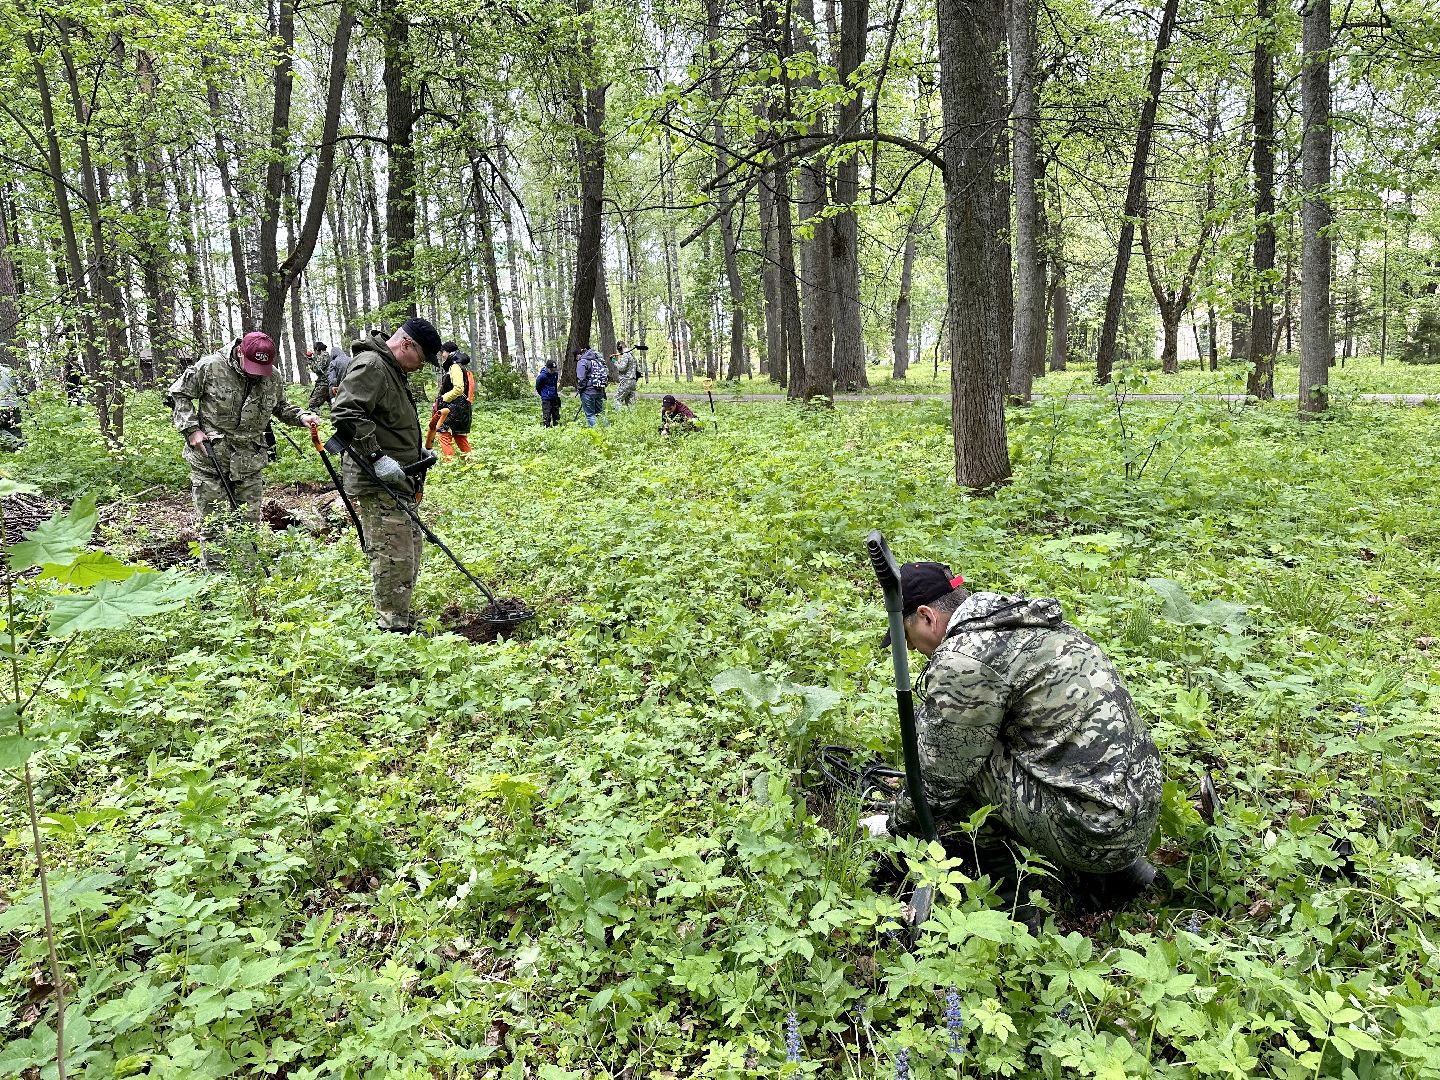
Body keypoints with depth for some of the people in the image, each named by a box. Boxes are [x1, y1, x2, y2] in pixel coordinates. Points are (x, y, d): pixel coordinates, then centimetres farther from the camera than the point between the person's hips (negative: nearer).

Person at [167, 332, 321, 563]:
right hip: (210, 462, -3)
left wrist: (301, 416, 1)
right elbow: (178, 395, 1)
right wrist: (191, 428, -9)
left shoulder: (272, 378, 3)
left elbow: (281, 408, 21)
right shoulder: (209, 367, -9)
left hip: (249, 466, 4)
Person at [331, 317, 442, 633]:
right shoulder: (370, 366, -14)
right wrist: (377, 457, -27)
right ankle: (393, 628, -3)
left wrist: (415, 451, 22)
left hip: (395, 480, 11)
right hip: (377, 483, -11)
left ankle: (399, 616, 30)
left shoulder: (393, 370, 20)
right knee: (394, 556, -10)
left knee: (411, 546, 18)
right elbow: (345, 414, -25)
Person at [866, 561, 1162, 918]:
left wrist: (894, 823, 12)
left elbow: (942, 777, -7)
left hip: (1093, 830, -9)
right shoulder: (1018, 617, 12)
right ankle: (1113, 874, 19)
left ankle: (1003, 897, 14)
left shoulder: (962, 660, -17)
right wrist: (916, 780, 33)